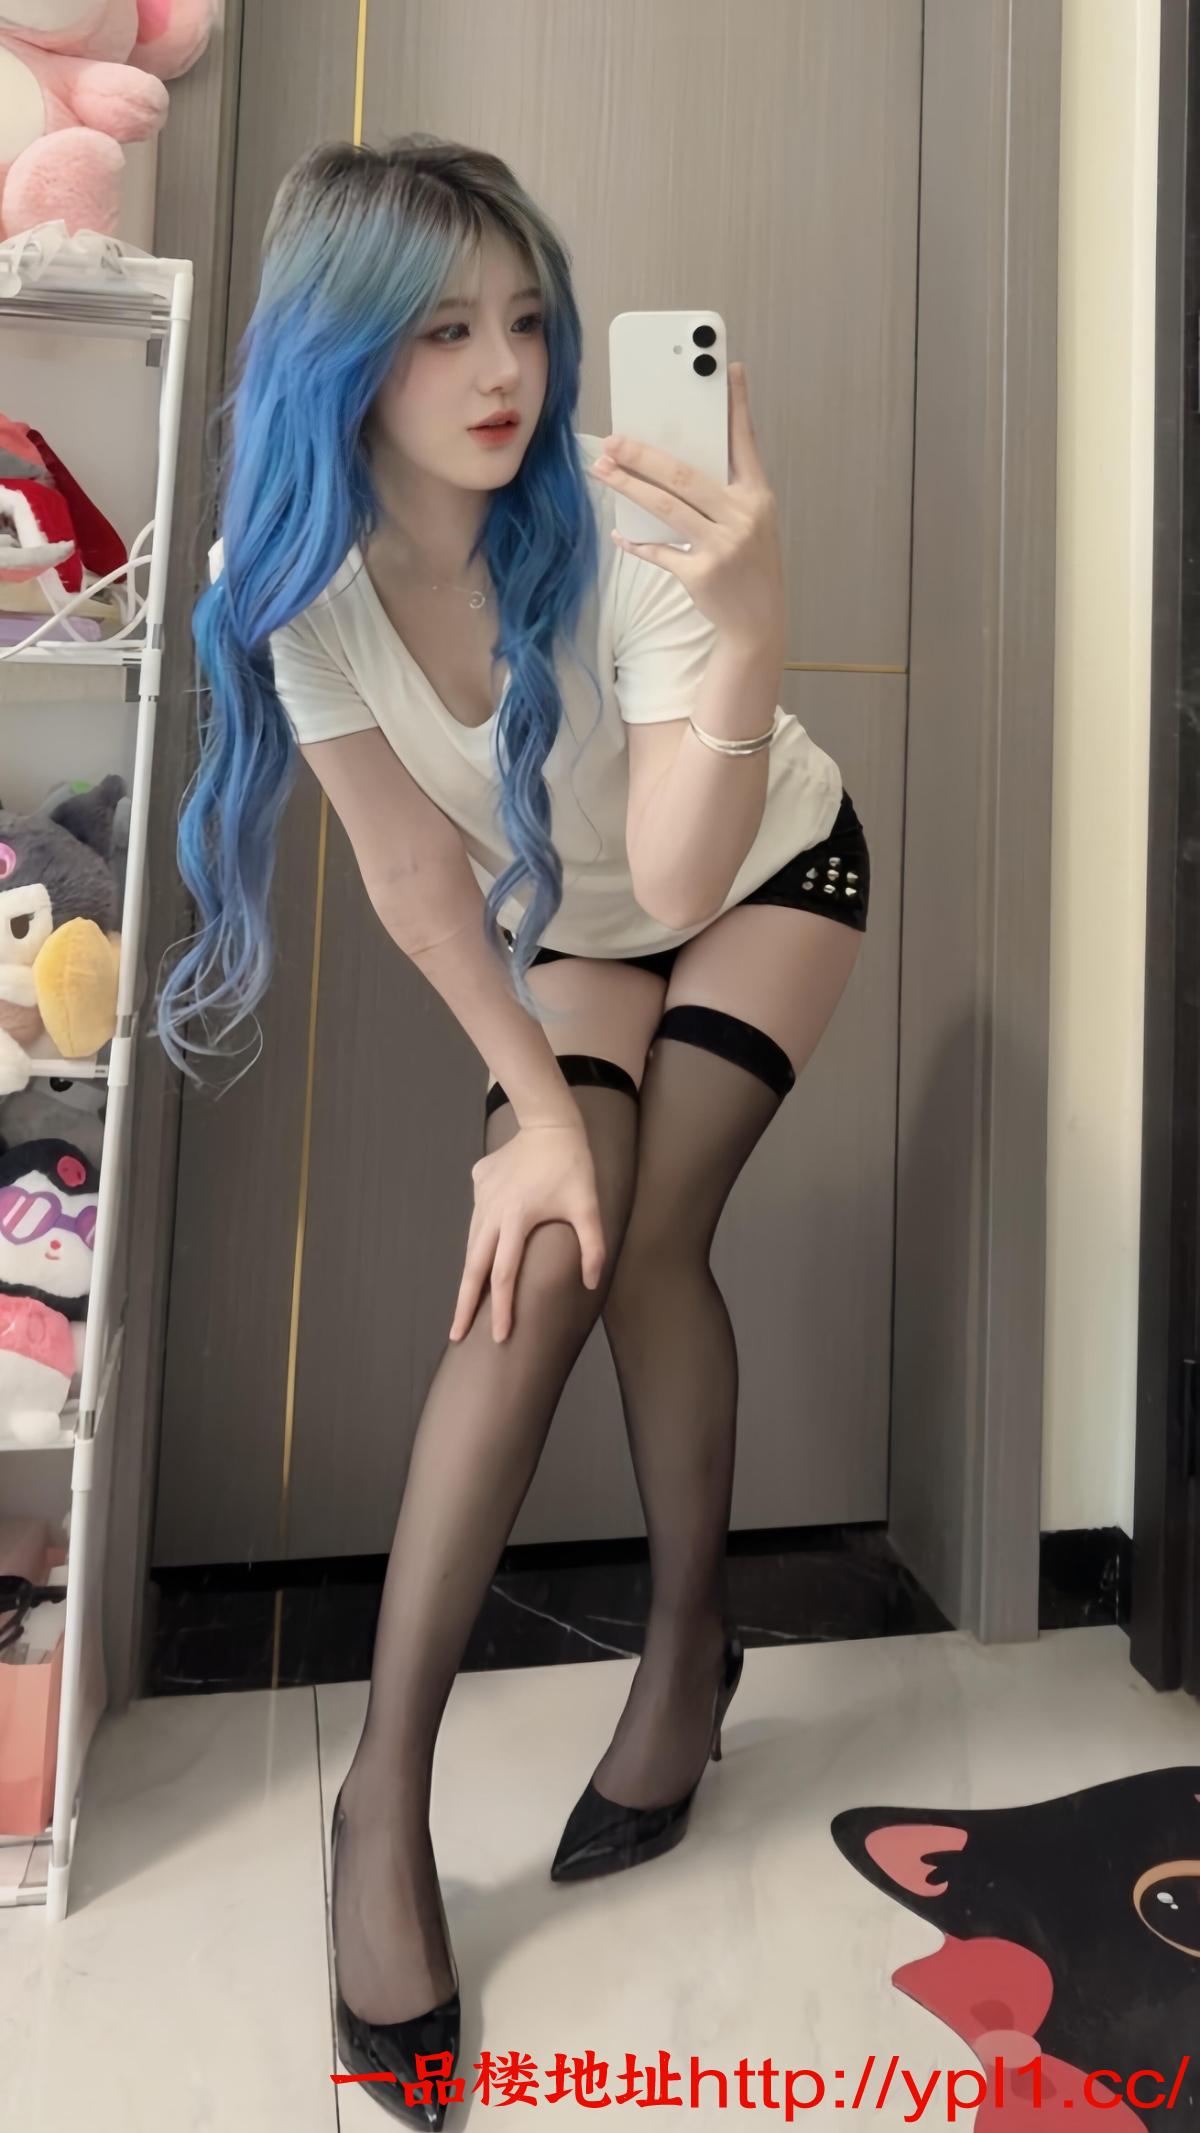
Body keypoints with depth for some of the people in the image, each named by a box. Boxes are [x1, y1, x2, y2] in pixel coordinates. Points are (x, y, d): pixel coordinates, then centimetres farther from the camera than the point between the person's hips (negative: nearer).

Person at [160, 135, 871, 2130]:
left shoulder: (619, 526, -30)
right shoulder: (299, 575, -21)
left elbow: (680, 876, -39)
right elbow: (421, 882, -15)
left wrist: (747, 642, -54)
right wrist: (538, 1100, -17)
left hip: (772, 872, -2)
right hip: (569, 925, 2)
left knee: (639, 1230, -19)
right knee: (537, 1261, -16)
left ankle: (691, 1636, 10)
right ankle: (391, 1785, -3)